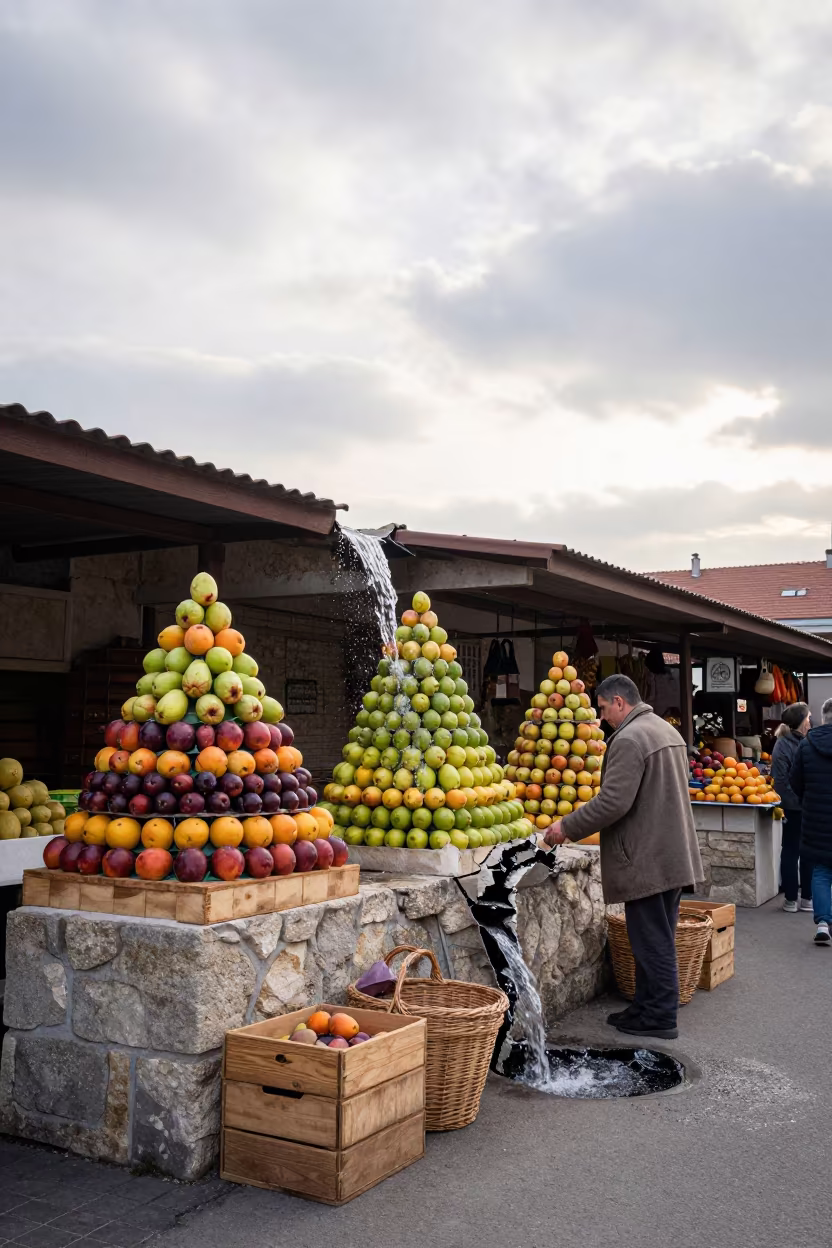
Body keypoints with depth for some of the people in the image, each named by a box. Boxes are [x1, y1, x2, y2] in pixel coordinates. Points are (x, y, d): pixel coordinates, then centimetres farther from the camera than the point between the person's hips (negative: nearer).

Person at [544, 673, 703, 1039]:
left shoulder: (629, 739, -18)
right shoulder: (667, 730, 14)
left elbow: (613, 802, -25)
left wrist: (567, 827, -14)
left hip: (647, 860, -10)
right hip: (673, 855, 10)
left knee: (652, 942, -1)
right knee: (658, 940, 16)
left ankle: (660, 1018, 8)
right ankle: (647, 1007, 25)